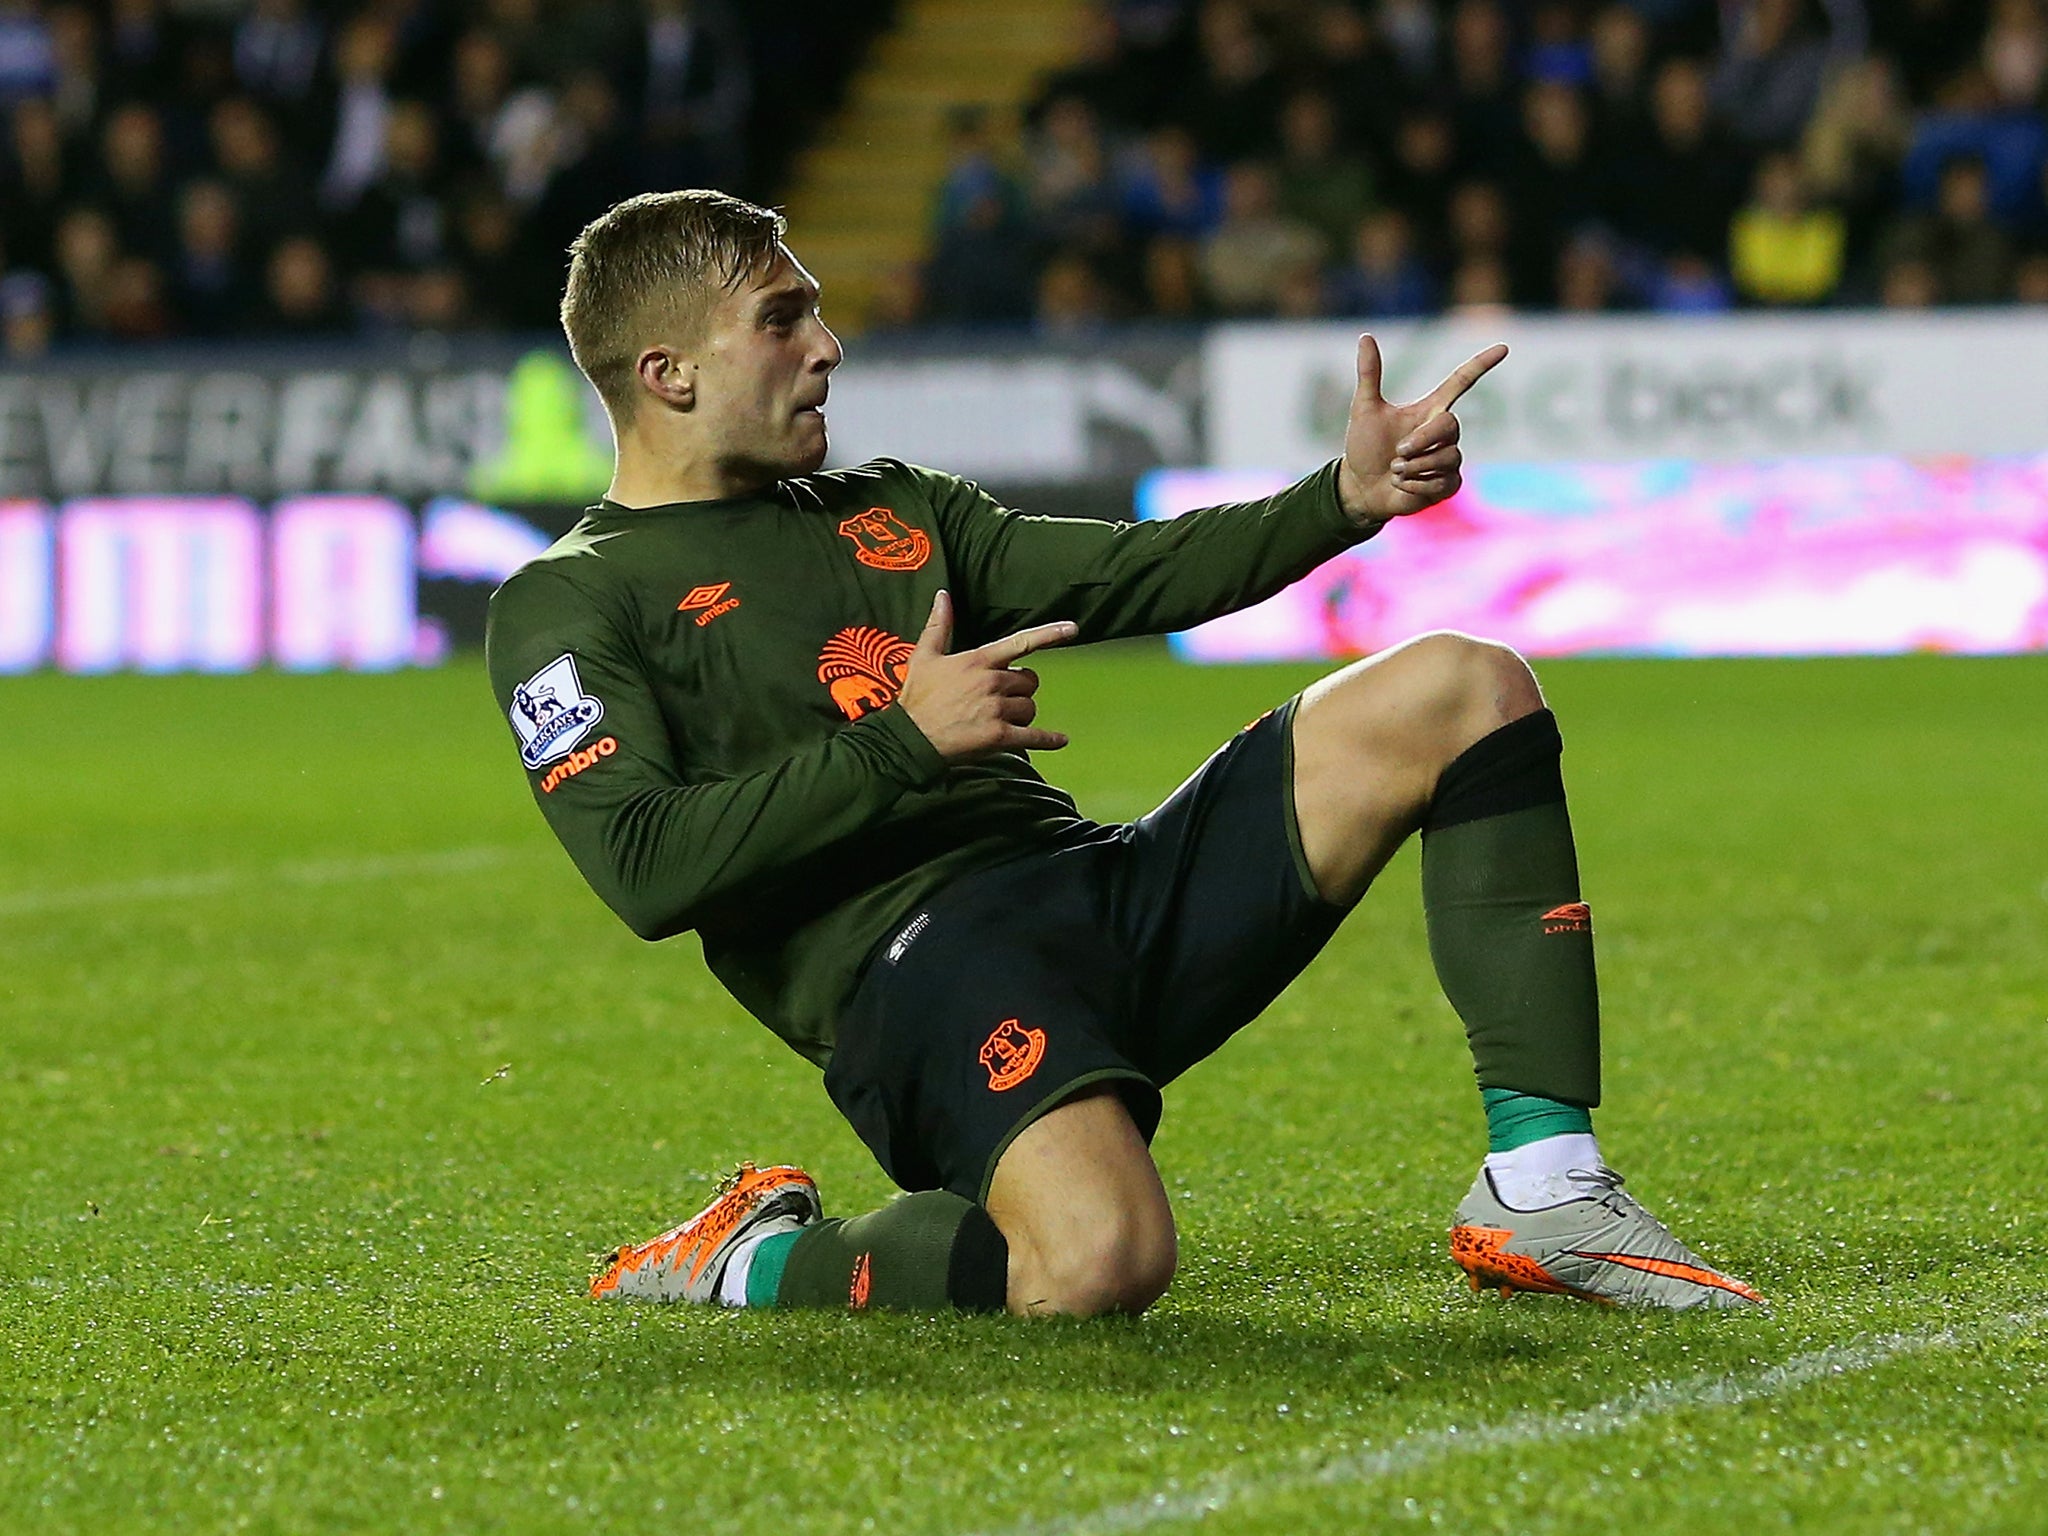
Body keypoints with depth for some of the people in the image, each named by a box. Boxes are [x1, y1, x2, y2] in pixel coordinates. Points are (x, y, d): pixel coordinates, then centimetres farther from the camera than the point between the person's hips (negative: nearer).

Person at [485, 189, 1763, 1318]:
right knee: (1098, 1263, -39)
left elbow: (1130, 576, 19)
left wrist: (1348, 497, 4)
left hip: (1103, 888, 8)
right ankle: (753, 1262, -6)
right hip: (909, 973, -8)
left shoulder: (889, 510, 25)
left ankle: (1542, 1192, -5)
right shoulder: (567, 607, 2)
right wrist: (905, 741, -14)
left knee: (1463, 693, -3)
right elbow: (647, 869, -13)